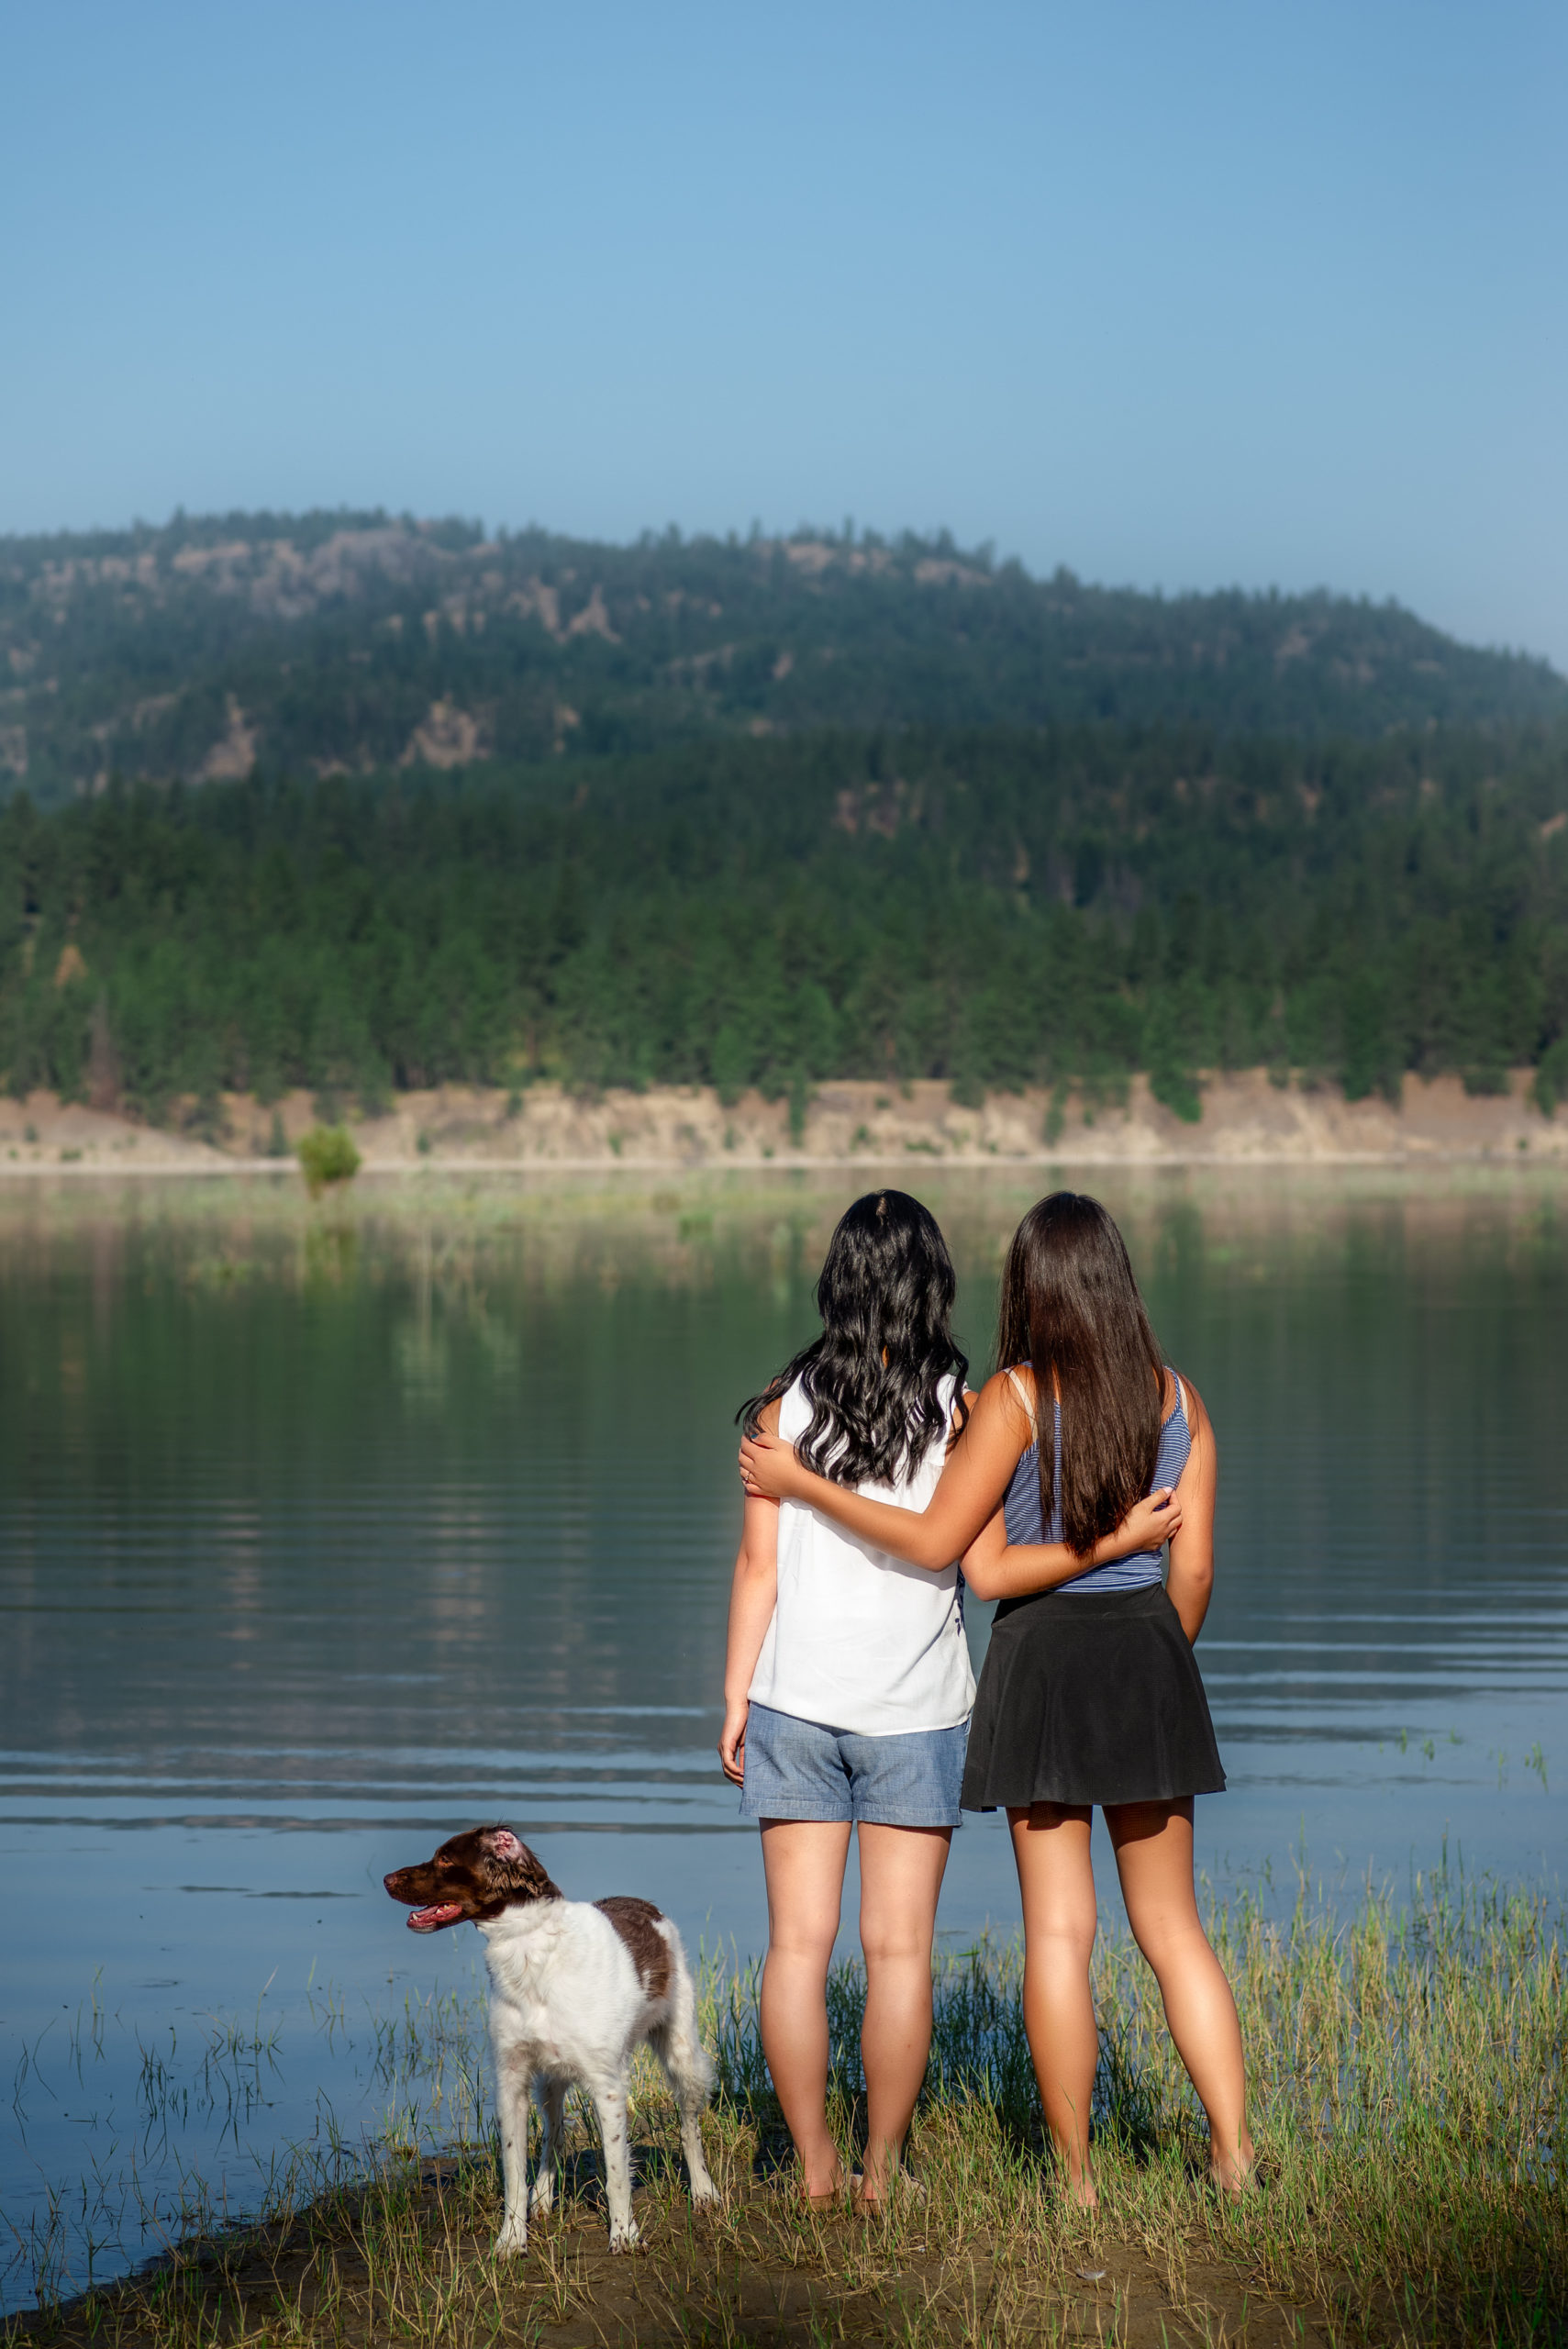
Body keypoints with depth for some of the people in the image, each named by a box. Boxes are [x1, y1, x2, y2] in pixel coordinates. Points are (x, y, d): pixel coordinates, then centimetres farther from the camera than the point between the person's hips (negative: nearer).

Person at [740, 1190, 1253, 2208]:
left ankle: (1077, 2179, 5)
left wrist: (802, 1483, -3)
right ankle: (1235, 2151, 8)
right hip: (1149, 1656, 3)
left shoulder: (1015, 1398, -11)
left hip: (1041, 1665, -3)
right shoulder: (1180, 1399, 0)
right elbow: (1194, 1569, 2)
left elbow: (938, 1544, -10)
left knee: (1059, 1929, 2)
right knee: (1171, 1925, 12)